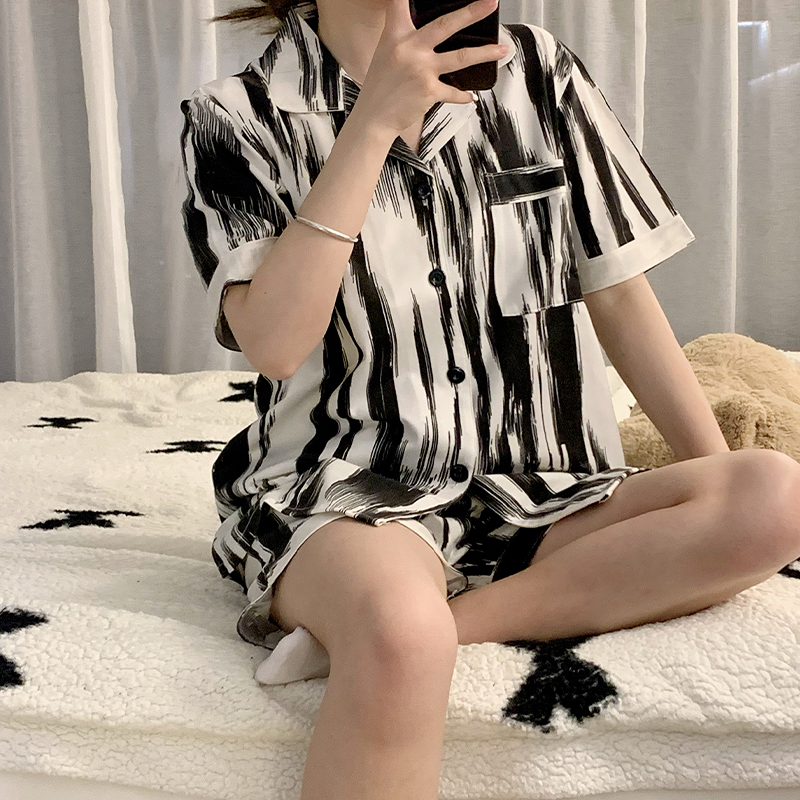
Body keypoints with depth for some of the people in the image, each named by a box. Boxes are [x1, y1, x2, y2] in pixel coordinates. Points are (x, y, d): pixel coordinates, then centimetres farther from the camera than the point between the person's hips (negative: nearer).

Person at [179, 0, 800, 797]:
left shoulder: (534, 71, 10)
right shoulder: (239, 116, 2)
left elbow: (620, 301, 10)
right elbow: (272, 343, -14)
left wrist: (725, 481, 4)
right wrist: (375, 119, -16)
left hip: (538, 493, 6)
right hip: (346, 489, -5)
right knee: (399, 638, -39)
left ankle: (360, 629, -20)